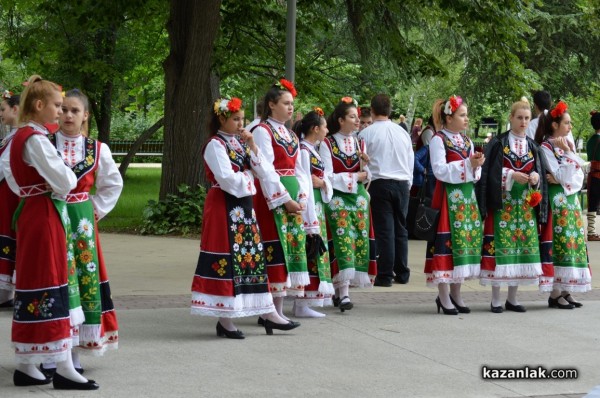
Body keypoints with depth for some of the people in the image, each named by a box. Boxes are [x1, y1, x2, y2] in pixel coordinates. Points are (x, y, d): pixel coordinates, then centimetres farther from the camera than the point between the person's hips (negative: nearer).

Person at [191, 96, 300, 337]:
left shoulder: (241, 143, 15)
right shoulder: (215, 145, -8)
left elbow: (266, 172, 6)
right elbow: (227, 179, -20)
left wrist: (252, 147, -5)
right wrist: (248, 177, -3)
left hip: (245, 207, 8)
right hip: (224, 207, -8)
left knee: (254, 257, 8)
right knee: (228, 260, -6)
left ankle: (269, 314, 11)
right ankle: (224, 320, 0)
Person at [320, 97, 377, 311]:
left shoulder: (359, 144, 13)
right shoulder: (327, 144, -3)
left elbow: (366, 177, 14)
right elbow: (327, 177, -8)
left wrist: (366, 164, -6)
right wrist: (355, 177, -9)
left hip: (358, 197, 6)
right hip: (337, 199, -6)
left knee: (359, 240, 1)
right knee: (343, 240, -14)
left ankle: (340, 289, 10)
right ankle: (343, 293, -18)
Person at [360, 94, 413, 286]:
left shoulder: (366, 134, -6)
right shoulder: (402, 132, 7)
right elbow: (411, 162, 12)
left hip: (380, 183, -4)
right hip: (402, 183, 4)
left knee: (384, 230, -3)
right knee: (400, 228, 11)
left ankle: (385, 275, -3)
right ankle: (402, 273, 15)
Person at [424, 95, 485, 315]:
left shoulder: (467, 141, 15)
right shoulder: (438, 140, -7)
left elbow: (475, 175, 15)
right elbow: (440, 171, -17)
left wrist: (476, 166, -7)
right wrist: (467, 164, -18)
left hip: (467, 196, 7)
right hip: (448, 197, -7)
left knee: (465, 239, 7)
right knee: (448, 240, -7)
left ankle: (455, 294, 16)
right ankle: (443, 296, 0)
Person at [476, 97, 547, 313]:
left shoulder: (533, 147, 12)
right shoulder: (498, 144, -2)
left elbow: (541, 174, 12)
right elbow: (490, 173, -6)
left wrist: (536, 177, -9)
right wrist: (511, 175, -18)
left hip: (526, 205, 4)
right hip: (502, 204, -4)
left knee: (522, 246, 3)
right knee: (500, 246, -7)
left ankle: (512, 298, 11)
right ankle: (495, 299, 0)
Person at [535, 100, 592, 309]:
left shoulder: (568, 144, 12)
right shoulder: (546, 147, -9)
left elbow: (578, 177, 6)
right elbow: (562, 176, -16)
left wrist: (562, 180, -11)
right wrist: (568, 154, -17)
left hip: (572, 199, 8)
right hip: (557, 201, -7)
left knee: (573, 242, 5)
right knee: (559, 243, -9)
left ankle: (566, 291, 9)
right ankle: (555, 293, -6)